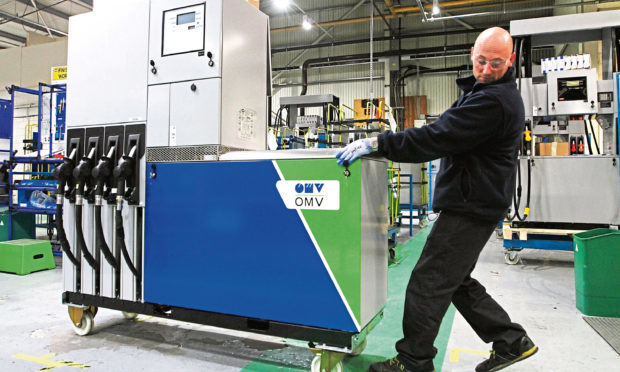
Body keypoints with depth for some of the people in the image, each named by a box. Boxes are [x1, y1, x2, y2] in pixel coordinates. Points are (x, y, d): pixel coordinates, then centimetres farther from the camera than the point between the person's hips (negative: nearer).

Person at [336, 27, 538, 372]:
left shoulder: (493, 100, -18)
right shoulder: (500, 93, 18)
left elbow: (437, 138, -26)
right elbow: (451, 135, 22)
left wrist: (376, 143, -25)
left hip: (471, 207, -11)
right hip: (473, 204, 11)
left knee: (428, 283, -5)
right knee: (457, 281, 19)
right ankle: (511, 341, 28)